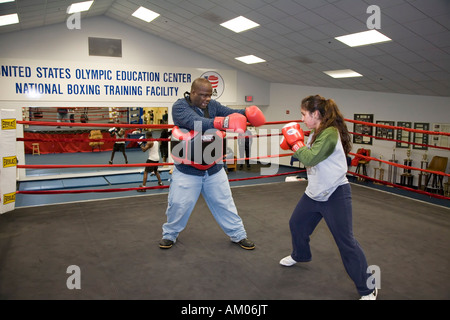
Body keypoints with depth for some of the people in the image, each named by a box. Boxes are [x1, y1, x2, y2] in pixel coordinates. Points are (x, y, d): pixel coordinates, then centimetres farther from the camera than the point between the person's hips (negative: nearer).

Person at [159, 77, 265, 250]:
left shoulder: (212, 105, 2)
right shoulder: (180, 106, -14)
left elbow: (231, 113, -9)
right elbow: (195, 123, -32)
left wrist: (246, 112, -31)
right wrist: (222, 122, -46)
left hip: (213, 169, 4)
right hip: (187, 170, -3)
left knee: (224, 203, 13)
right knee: (178, 205, 4)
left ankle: (238, 235, 29)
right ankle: (169, 234, 31)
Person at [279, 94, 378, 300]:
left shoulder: (330, 133, -23)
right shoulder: (316, 133, 6)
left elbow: (310, 159, -29)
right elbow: (308, 156, 11)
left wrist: (295, 141, -17)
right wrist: (294, 144, -2)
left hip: (335, 195, -9)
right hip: (314, 192, 9)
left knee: (345, 241, -4)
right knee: (296, 224, 21)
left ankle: (368, 289, 12)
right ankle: (300, 255, 49)